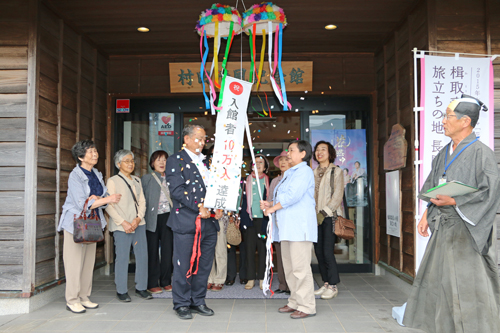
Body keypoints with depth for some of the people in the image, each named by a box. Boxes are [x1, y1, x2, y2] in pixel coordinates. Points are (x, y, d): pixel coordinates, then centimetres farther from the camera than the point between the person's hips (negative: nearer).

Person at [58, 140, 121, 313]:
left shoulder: (96, 174, 9)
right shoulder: (75, 176, -13)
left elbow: (105, 197, 7)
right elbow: (83, 204, -19)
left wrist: (97, 199, -15)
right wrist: (107, 199, -22)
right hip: (75, 223, -7)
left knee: (89, 262, 9)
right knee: (75, 263, -2)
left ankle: (84, 297, 19)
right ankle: (72, 300, 9)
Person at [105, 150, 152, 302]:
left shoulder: (137, 180, 15)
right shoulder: (113, 181, 0)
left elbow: (142, 201, 11)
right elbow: (109, 206, -6)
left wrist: (138, 219, -5)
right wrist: (123, 222, -13)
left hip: (139, 224, 5)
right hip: (122, 227, -5)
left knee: (142, 255, 5)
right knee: (122, 258, -2)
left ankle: (141, 287, 19)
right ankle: (121, 291, 12)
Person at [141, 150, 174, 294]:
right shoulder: (146, 178, 4)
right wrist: (142, 216, -9)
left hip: (168, 217, 3)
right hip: (153, 218, -3)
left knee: (168, 249, 4)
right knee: (153, 251, 1)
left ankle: (166, 282, 15)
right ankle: (152, 284, 11)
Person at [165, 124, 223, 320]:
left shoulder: (206, 162, 18)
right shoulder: (176, 161, -3)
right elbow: (176, 190, -14)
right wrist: (199, 206, -19)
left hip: (209, 222, 6)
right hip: (186, 223, -6)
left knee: (204, 265, 12)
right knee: (184, 265, 2)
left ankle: (198, 301, 25)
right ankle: (182, 304, 17)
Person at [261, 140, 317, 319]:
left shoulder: (304, 171, -8)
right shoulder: (289, 173, 23)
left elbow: (293, 196, -18)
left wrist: (272, 208, -10)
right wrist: (270, 204, 5)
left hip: (300, 226, -10)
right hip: (288, 227, 10)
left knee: (300, 267, -8)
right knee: (289, 267, 13)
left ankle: (307, 306, 0)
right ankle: (295, 302, 22)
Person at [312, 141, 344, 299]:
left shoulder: (336, 171, 0)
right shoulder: (314, 173, 16)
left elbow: (338, 196, -7)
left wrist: (324, 212, -14)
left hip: (330, 216, -5)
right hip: (316, 216, 5)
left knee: (327, 251, -8)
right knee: (318, 251, 5)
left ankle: (333, 286, 5)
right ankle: (326, 283, 17)